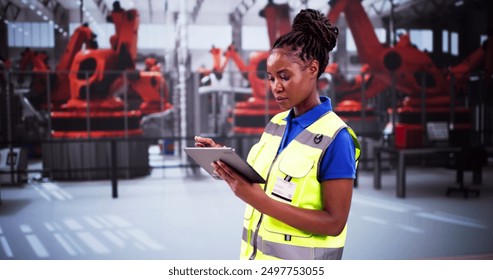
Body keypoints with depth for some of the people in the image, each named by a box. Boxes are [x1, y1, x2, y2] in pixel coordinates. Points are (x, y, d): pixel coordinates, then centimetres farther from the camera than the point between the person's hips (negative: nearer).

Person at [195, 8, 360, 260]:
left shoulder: (335, 138, -18)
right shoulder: (276, 123, 1)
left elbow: (334, 223, -20)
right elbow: (265, 185, 5)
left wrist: (259, 200, -26)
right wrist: (226, 165, -10)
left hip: (300, 267, -5)